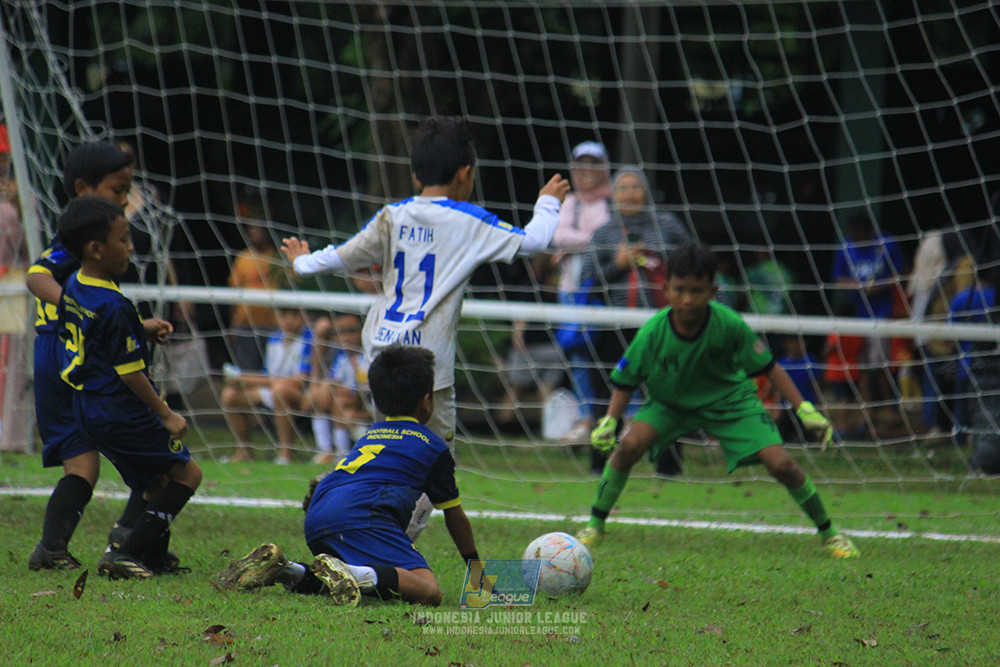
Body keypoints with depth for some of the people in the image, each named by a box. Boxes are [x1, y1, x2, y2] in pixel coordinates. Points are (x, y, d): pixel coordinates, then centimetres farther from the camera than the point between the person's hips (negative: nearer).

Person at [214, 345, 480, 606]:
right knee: (429, 591, -17)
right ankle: (352, 575, -43)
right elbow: (456, 518, 29)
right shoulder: (433, 445, 21)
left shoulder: (371, 433, 36)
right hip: (362, 514, -7)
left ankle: (282, 569, -1)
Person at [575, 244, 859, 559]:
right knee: (630, 444, -25)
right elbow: (626, 381, -11)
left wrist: (805, 409, -16)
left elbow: (768, 367, -15)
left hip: (730, 400, -1)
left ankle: (828, 531, 7)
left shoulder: (729, 325, -28)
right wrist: (609, 421, -24)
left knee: (780, 463, -15)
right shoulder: (653, 333, -27)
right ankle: (595, 523, -5)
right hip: (670, 402, 1)